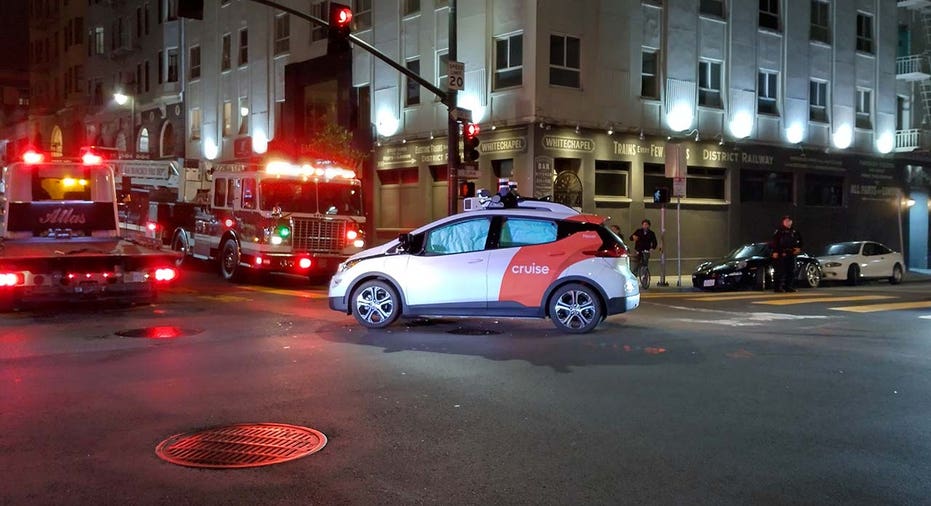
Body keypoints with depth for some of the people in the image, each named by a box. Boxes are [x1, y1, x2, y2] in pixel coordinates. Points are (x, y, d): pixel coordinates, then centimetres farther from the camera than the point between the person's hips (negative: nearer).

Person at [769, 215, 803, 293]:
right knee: (780, 271, -9)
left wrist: (798, 248, 12)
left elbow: (799, 240, 26)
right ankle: (778, 287, -6)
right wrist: (775, 252, -19)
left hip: (791, 254, 7)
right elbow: (773, 242, -13)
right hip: (781, 254, -7)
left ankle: (788, 287, 14)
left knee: (791, 271, 8)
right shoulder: (779, 231, -7)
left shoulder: (794, 231, 14)